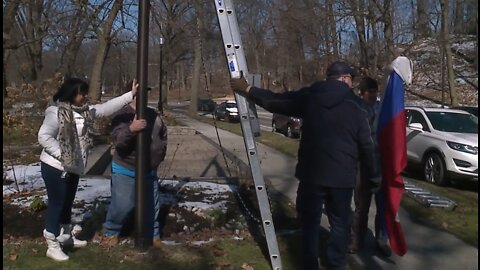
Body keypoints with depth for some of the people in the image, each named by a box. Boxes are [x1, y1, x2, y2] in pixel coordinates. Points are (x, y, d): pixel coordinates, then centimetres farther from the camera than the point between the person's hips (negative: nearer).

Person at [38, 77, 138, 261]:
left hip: (73, 168, 8)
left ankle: (67, 236, 37)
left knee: (68, 203, 20)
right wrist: (62, 155, -23)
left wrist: (130, 95, 2)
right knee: (57, 203, 0)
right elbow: (44, 137, -22)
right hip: (55, 167, -8)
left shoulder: (85, 111, 6)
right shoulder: (56, 112, -19)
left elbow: (107, 108, 6)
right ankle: (53, 245, 11)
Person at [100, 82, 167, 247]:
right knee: (122, 205, -3)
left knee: (152, 205, 12)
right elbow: (117, 140, -27)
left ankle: (153, 235, 28)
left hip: (149, 171, 5)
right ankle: (111, 232, 21)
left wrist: (160, 155, 14)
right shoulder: (122, 116, -13)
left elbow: (163, 135, 20)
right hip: (125, 171, -5)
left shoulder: (154, 115, 4)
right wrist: (130, 129, -44)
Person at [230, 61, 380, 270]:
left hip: (311, 173, 1)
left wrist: (247, 89, 17)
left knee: (309, 221, 13)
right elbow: (366, 145, 0)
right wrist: (373, 173, 12)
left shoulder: (308, 97, 0)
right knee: (340, 223, 12)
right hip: (342, 176, -1)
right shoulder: (354, 106, -2)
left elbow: (276, 100, 5)